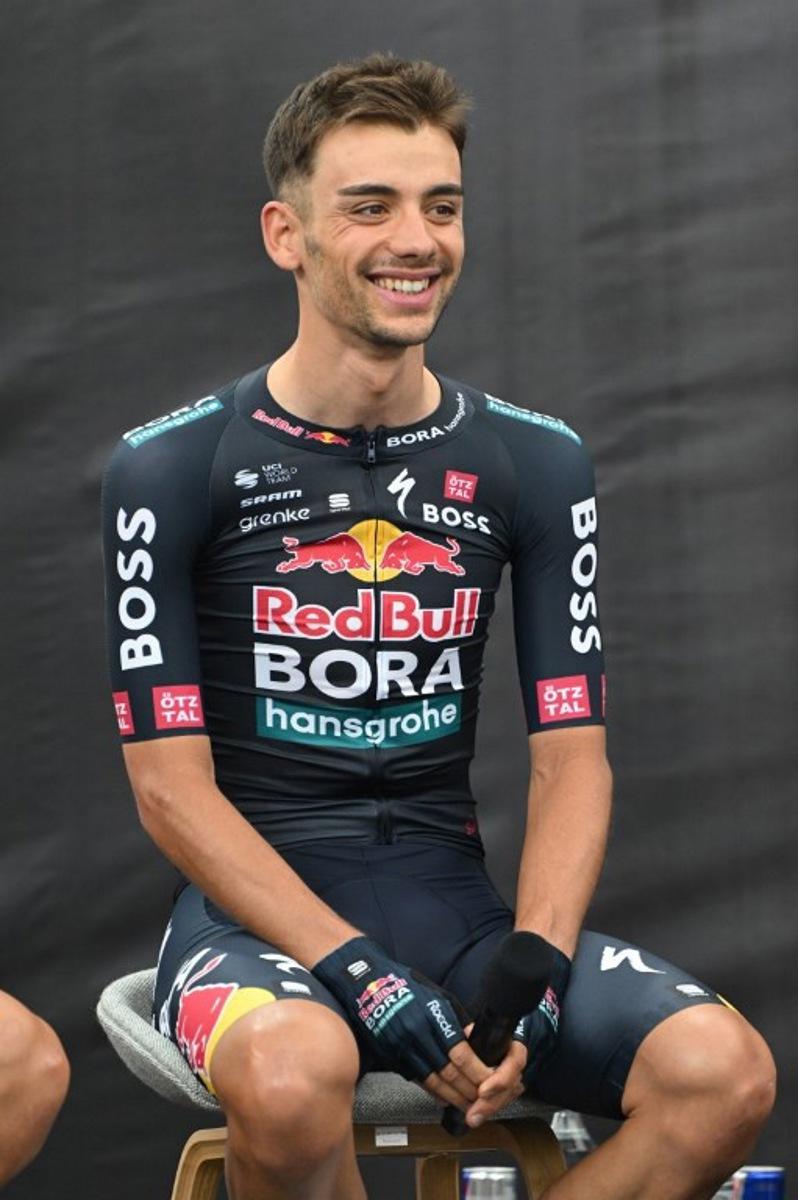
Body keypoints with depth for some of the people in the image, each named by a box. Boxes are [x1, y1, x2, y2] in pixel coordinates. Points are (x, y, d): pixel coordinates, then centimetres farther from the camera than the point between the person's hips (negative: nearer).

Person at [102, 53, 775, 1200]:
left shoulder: (536, 463, 8)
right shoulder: (171, 467, -3)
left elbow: (571, 758, 5)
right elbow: (173, 784, -7)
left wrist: (531, 970, -14)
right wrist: (361, 975, -19)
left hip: (457, 908, 4)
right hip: (259, 915, -4)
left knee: (723, 1071, -23)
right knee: (293, 1077, -39)